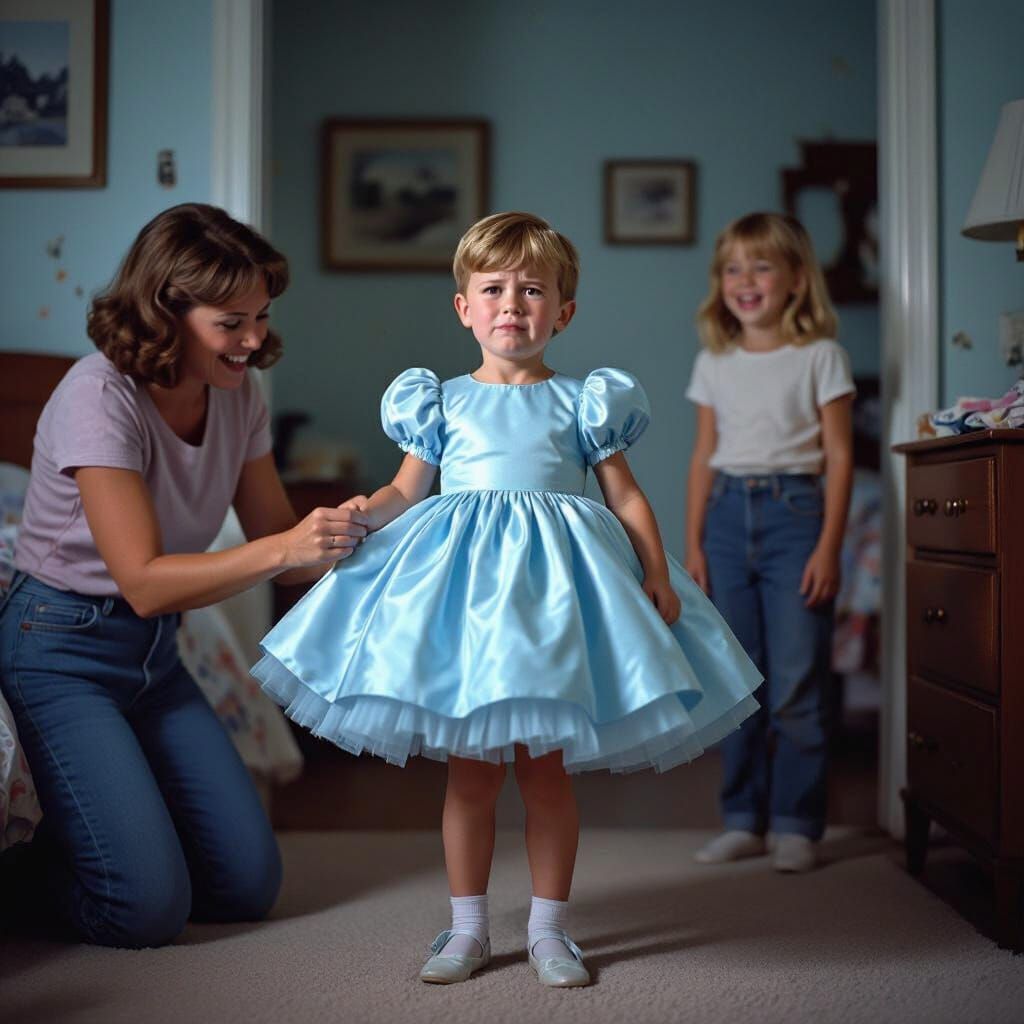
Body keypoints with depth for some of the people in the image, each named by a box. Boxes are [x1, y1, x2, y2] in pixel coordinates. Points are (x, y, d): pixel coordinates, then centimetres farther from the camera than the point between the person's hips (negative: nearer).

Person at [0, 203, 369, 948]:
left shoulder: (239, 395, -3)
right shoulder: (99, 398, -23)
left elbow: (279, 541, 1)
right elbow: (144, 581, -27)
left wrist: (338, 531, -20)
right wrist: (282, 550, -36)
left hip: (154, 653, 7)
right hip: (61, 651, -7)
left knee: (249, 885, 4)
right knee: (149, 908, -13)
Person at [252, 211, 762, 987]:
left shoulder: (582, 403, 6)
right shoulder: (443, 401, 9)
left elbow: (626, 497, 6)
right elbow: (407, 491, 10)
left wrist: (658, 575, -3)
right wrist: (363, 513, -10)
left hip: (555, 582, -1)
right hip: (462, 580, 1)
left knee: (547, 769, 5)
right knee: (471, 770, 5)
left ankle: (549, 927, 19)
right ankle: (468, 927, 19)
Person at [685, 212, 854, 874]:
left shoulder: (820, 356, 0)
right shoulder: (715, 362, 11)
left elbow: (839, 455, -3)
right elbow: (704, 456, 13)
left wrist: (828, 547, -10)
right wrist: (693, 544, 8)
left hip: (795, 510, -4)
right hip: (729, 515, 4)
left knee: (797, 685, -3)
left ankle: (797, 825, 9)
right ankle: (744, 820, 18)